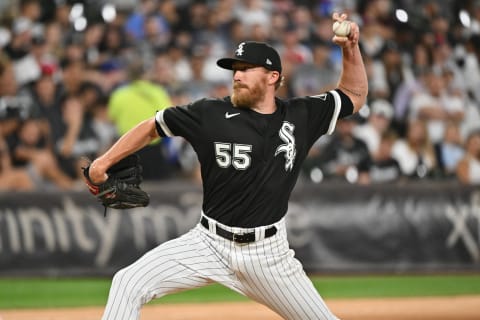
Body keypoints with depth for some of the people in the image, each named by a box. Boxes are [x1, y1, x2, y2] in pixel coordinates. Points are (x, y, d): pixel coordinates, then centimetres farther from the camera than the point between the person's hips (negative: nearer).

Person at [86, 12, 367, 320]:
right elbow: (152, 126, 5)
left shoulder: (300, 116, 1)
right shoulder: (210, 114, -5)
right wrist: (103, 163, 1)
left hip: (268, 252, 1)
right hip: (209, 245, -1)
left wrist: (351, 48, -2)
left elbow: (354, 95, 13)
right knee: (128, 284, -16)